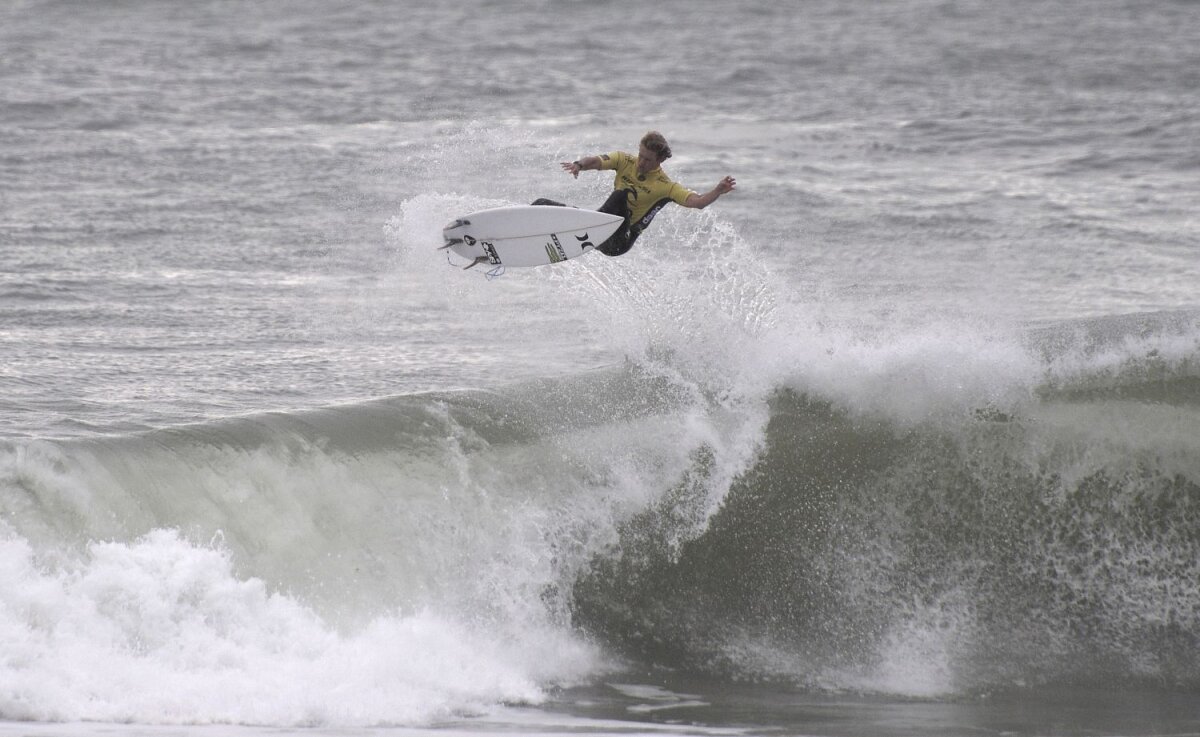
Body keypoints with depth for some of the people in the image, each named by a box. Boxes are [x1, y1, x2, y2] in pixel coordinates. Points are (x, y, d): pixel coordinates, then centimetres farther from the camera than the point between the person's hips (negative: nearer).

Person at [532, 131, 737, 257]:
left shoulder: (665, 186, -7)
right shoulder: (625, 161, 5)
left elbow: (698, 202, -17)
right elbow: (597, 161, -10)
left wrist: (718, 192, -37)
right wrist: (579, 165, -33)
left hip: (617, 241, -5)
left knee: (621, 194, -32)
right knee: (543, 206, -1)